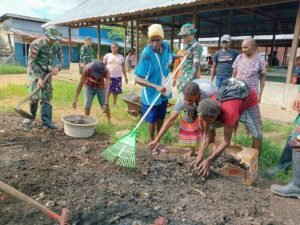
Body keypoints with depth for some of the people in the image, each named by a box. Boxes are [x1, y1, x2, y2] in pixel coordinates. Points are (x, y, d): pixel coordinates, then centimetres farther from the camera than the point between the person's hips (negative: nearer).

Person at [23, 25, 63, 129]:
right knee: (34, 96, -15)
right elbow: (31, 62, -18)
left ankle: (46, 121, 6)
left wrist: (57, 67, -12)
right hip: (35, 72, -5)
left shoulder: (57, 44, -3)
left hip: (47, 73, 5)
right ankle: (31, 116, 11)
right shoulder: (36, 44, -19)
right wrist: (39, 78, -24)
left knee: (46, 97, 2)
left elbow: (61, 57, 9)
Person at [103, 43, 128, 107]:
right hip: (109, 76, -2)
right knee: (108, 90, -4)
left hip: (118, 76, 2)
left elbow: (123, 68, 13)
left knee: (116, 91, 5)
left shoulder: (121, 57, 11)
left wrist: (126, 77, 11)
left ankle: (114, 104, 21)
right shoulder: (107, 55, 4)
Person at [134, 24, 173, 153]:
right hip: (151, 94, -6)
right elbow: (138, 79, -29)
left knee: (161, 118, 19)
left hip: (163, 91, 6)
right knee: (152, 119, 12)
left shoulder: (166, 45, -8)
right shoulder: (146, 54, -26)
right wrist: (156, 87, -38)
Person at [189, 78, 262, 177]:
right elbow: (206, 134, -22)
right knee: (211, 127, -6)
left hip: (248, 99, -4)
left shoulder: (229, 112, -47)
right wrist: (200, 156, -30)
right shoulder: (206, 111, -31)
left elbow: (226, 141, -37)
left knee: (257, 135, -14)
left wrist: (208, 160, -38)